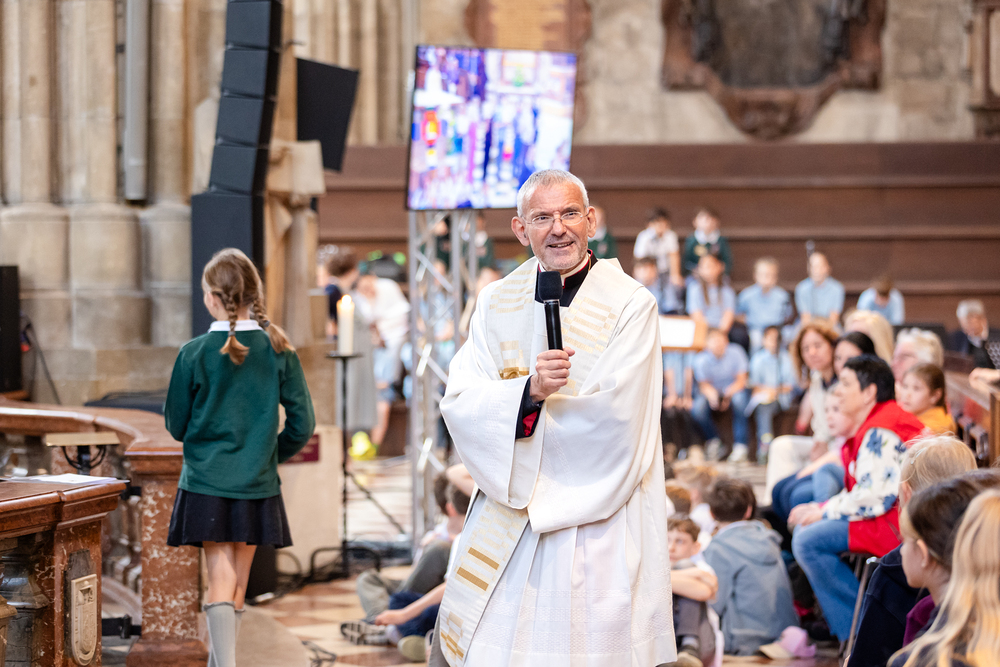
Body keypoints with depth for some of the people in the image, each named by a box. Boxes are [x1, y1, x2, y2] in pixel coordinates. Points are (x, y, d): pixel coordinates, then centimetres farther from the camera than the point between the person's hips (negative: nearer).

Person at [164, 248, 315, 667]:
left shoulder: (194, 354, -9)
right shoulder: (278, 351, -3)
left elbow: (176, 426, 1)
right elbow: (302, 425, -1)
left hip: (206, 486, -2)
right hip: (257, 487, 2)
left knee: (221, 581, -4)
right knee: (238, 585, 14)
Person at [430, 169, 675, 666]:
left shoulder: (630, 304, -5)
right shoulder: (497, 303, 7)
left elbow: (613, 417, -13)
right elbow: (459, 403, -3)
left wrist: (516, 410, -4)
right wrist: (527, 391, -22)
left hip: (597, 524, -4)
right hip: (504, 522, 4)